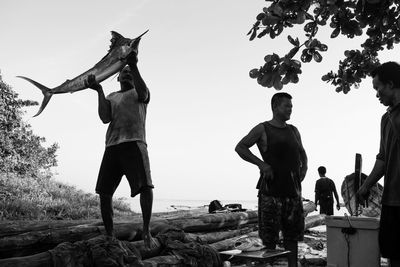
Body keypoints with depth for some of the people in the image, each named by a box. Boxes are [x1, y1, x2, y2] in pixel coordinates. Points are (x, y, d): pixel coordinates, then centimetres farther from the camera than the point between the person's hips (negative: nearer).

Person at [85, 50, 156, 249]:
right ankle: (109, 235, 10)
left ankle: (146, 231, -11)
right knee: (104, 192, -2)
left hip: (134, 143, -3)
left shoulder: (139, 92, 18)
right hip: (112, 146, 4)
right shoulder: (111, 97, 26)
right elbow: (105, 118, 7)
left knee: (145, 185, -22)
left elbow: (143, 95, -9)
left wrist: (135, 66, -17)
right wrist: (99, 90, 1)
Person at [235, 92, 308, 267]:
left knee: (293, 233, 9)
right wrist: (261, 164, -15)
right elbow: (240, 147, -6)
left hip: (293, 188, 5)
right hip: (271, 188, -5)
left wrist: (304, 167, 10)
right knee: (269, 235, -1)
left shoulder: (293, 131, 15)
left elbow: (302, 153, 29)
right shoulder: (262, 129, -1)